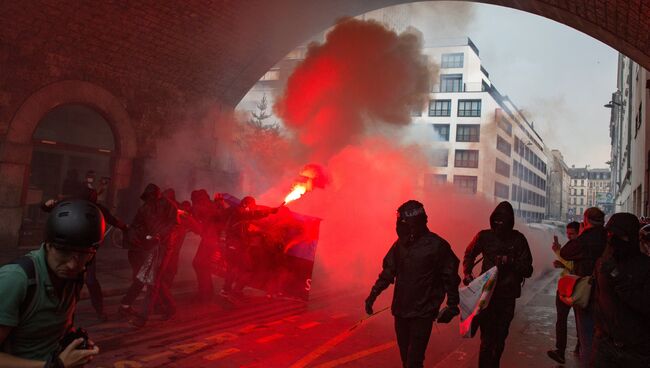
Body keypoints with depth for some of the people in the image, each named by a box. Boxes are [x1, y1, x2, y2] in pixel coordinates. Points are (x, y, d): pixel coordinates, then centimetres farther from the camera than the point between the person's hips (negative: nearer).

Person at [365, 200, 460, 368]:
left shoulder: (437, 245, -11)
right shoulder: (400, 244, 3)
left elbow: (450, 277, -5)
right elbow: (388, 272, 11)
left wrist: (452, 305, -4)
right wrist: (373, 294, 6)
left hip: (423, 313, -5)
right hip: (401, 310, 5)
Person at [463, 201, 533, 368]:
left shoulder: (518, 239, -3)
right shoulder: (484, 236, -4)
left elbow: (527, 270, -3)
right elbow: (469, 254, 14)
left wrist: (510, 262, -21)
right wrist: (467, 274, 0)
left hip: (507, 296, 2)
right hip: (487, 293, -1)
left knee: (500, 337, 16)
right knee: (487, 338, -7)